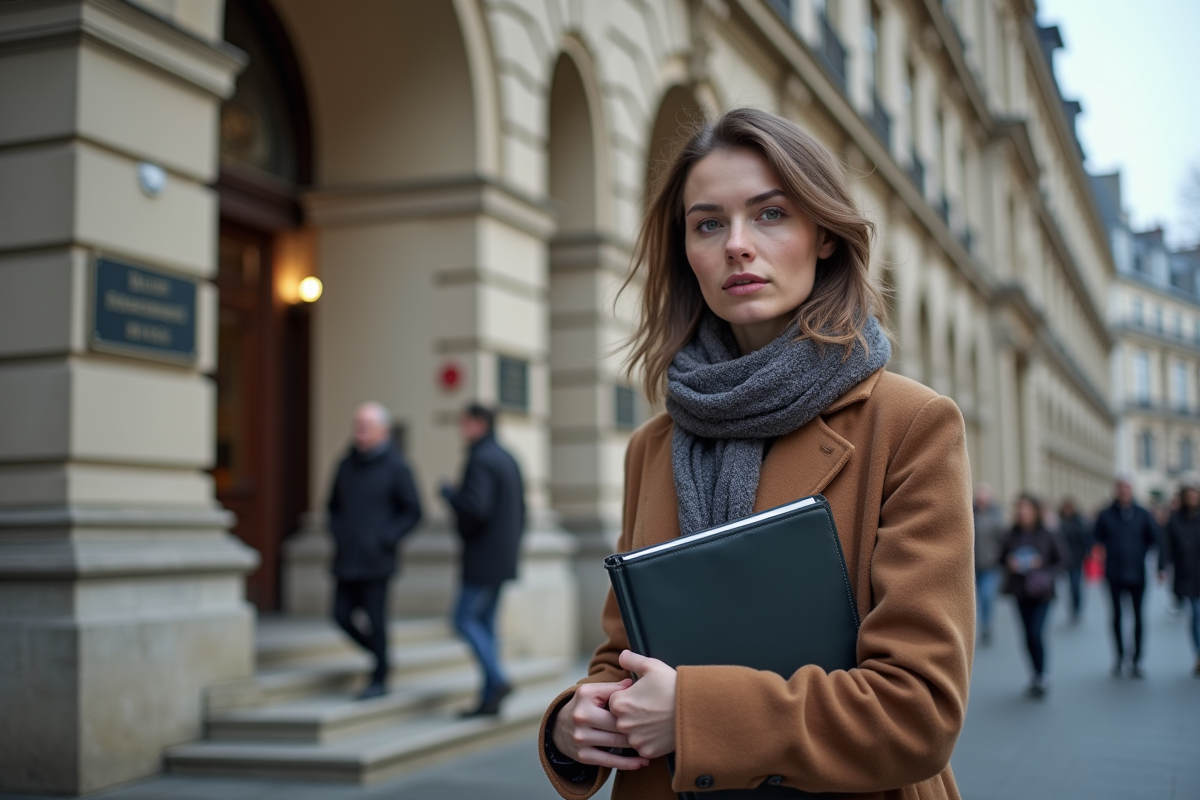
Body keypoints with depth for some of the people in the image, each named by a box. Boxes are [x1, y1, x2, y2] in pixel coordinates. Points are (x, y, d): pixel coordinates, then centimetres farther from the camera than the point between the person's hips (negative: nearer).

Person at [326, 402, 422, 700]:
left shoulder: (396, 467, -6)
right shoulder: (348, 464, 9)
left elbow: (413, 511, -4)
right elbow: (334, 504, 21)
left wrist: (385, 539, -11)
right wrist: (337, 533, 6)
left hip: (375, 561, -5)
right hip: (346, 561, 6)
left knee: (375, 620, -1)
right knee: (342, 615, 4)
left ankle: (379, 679, 13)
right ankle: (381, 656, 27)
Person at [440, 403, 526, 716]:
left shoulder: (481, 460, -15)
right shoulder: (507, 459, 16)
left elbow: (476, 507, -26)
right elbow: (521, 510, 20)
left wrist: (448, 492, -10)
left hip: (483, 558, -9)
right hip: (503, 558, 9)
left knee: (465, 618, -4)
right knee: (485, 622, 11)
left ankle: (497, 679, -12)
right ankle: (490, 697, 11)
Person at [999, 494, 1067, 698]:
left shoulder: (1046, 535, -7)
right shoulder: (1013, 535, 1)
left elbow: (1061, 559, 0)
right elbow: (1002, 557, 13)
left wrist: (1047, 574, -14)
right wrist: (1009, 563, -9)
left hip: (1041, 591, -4)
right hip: (1021, 592, 4)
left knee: (1036, 633, -13)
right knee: (1029, 635, 8)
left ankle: (1040, 677, 2)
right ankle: (1038, 676, 22)